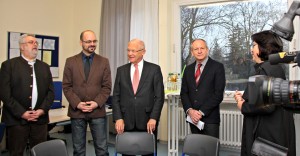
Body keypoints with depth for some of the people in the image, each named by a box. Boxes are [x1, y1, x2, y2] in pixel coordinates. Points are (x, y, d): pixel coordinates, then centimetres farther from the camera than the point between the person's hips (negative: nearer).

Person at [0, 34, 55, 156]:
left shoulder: (44, 66, 14)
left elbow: (51, 91, 10)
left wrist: (42, 110, -4)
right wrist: (21, 113, -11)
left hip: (40, 119, 3)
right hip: (17, 118, -3)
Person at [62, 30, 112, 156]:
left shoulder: (104, 62, 4)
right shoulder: (70, 61, 4)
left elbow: (107, 87, 1)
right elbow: (66, 86, 1)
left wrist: (97, 103, -13)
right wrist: (77, 103, -12)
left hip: (98, 111, 0)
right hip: (77, 111, 0)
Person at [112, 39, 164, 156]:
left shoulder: (154, 69, 1)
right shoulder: (121, 70, 8)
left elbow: (160, 96, -2)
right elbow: (116, 97, 6)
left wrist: (153, 118, -10)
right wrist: (118, 118, -4)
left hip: (148, 122, -2)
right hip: (126, 122, 2)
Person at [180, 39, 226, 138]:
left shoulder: (217, 67, -2)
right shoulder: (188, 69, 12)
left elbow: (218, 93, -9)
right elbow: (184, 93, 11)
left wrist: (201, 112, -12)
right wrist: (189, 110, -6)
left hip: (210, 118, -4)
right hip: (193, 118, 4)